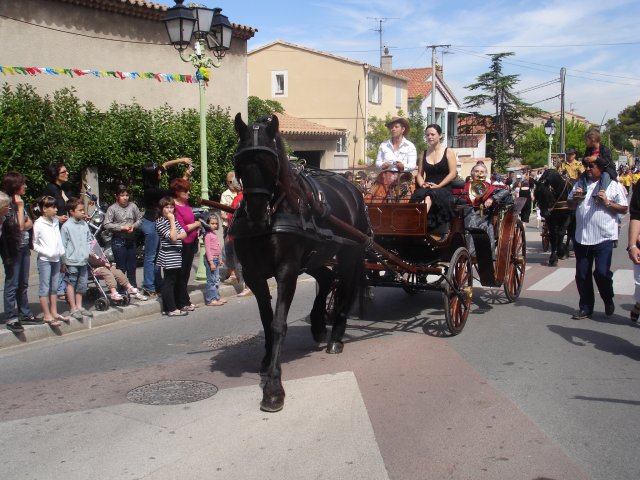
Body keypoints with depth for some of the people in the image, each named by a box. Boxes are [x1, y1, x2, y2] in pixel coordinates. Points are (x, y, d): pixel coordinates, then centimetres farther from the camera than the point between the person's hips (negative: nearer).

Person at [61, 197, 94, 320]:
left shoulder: (84, 224, 8)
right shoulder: (66, 226, -10)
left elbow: (89, 239, 19)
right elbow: (63, 245, -8)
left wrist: (89, 251, 6)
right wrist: (64, 261, -9)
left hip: (84, 260, 6)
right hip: (72, 261, -6)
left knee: (82, 284, 12)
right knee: (71, 283, 3)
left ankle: (79, 306, 24)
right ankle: (73, 308, 10)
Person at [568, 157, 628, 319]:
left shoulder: (613, 186, 0)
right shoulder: (580, 184, 13)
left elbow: (624, 209, -1)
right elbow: (570, 205, 19)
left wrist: (607, 202, -16)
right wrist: (575, 198, -2)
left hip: (604, 238, -5)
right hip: (582, 237, 5)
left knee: (601, 272, -10)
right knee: (582, 275, 7)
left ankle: (608, 300, 18)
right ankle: (586, 308, 19)